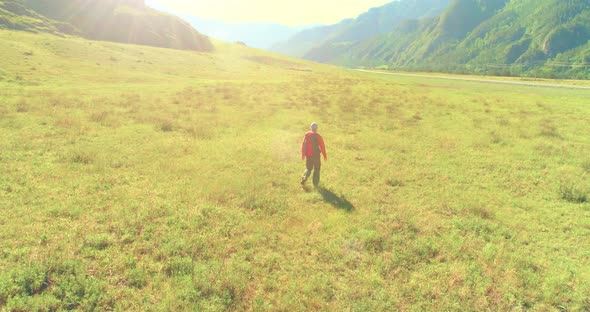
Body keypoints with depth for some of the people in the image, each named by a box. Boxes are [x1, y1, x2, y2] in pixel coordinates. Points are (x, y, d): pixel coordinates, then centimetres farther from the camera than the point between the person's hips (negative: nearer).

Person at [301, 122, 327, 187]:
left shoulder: (307, 135, -1)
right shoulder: (318, 136, -12)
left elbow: (303, 145, 3)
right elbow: (322, 146, -10)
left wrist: (303, 154, 13)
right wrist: (325, 155, 0)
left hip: (308, 155, 3)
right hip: (316, 155, -3)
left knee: (309, 168, 18)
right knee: (316, 169, 13)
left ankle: (304, 178, -5)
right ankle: (315, 183, 16)